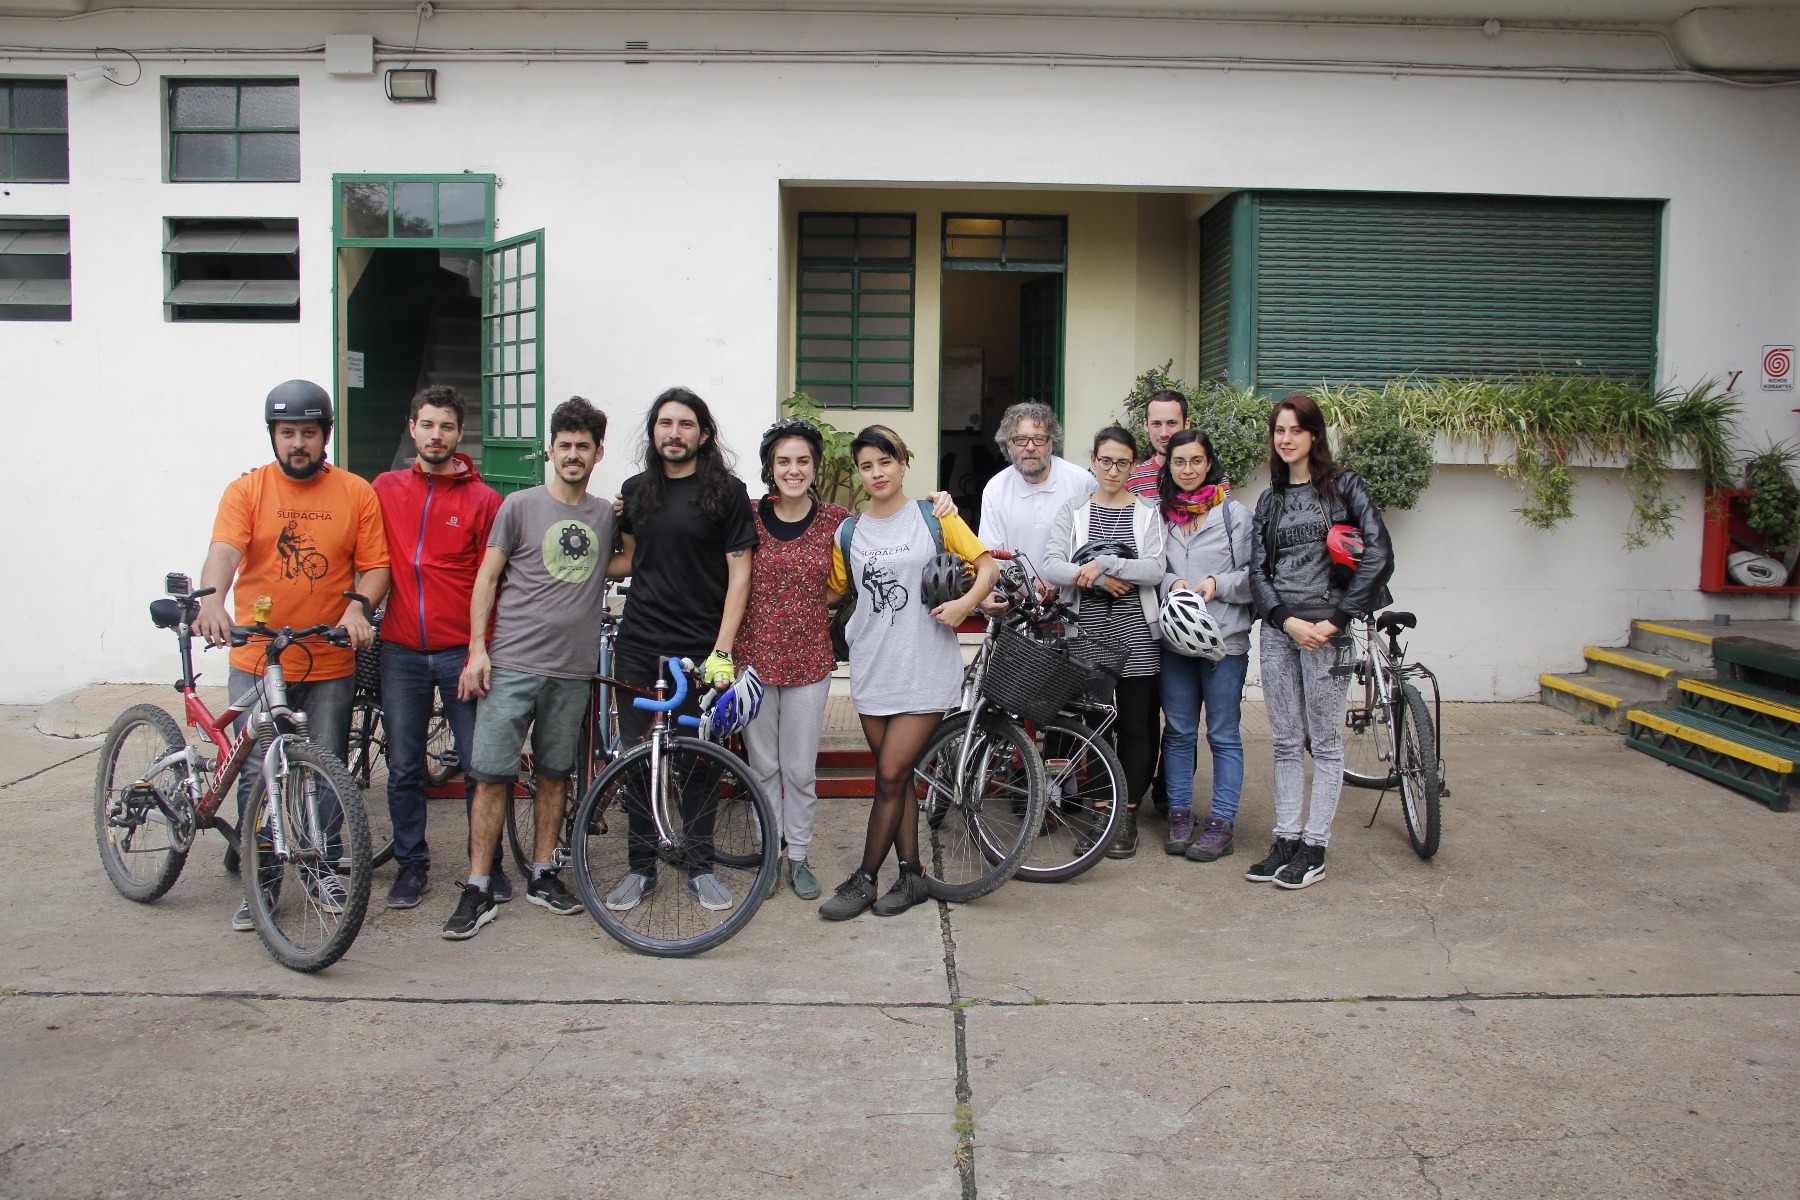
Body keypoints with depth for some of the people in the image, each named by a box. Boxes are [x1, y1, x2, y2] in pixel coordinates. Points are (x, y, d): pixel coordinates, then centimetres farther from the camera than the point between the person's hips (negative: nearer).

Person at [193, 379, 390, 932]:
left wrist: (358, 606, -16)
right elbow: (223, 549, -14)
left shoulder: (357, 493, 4)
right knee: (257, 775, 3)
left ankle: (323, 871, 26)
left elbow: (375, 565, 4)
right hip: (257, 663, 0)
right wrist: (212, 597, -34)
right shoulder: (246, 489, 1)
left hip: (330, 664, 1)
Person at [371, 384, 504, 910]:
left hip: (461, 652, -2)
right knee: (404, 767, 9)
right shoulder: (385, 489, 8)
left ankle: (488, 864, 17)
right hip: (401, 652, 2)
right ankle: (411, 864, 22)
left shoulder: (483, 500, 0)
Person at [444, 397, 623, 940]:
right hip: (512, 663, -3)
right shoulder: (521, 506, 1)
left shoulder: (605, 513, 12)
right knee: (492, 774, -4)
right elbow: (487, 576, 1)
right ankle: (478, 891, 2)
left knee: (555, 774, 11)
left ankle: (542, 875, 24)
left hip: (572, 669, 4)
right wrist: (477, 649, -6)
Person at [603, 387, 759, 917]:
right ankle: (640, 867, 19)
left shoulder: (727, 491, -3)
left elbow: (739, 574, -6)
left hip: (700, 649, -3)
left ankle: (701, 868, 18)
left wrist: (722, 650, -12)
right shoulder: (635, 490, 10)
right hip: (639, 646, 4)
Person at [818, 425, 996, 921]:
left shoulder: (934, 518, 1)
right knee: (897, 775, 9)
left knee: (891, 775, -5)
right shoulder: (848, 533, 10)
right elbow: (831, 590, 18)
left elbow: (988, 565, 1)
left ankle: (864, 880, 6)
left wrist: (965, 602, -15)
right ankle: (912, 875, 20)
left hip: (925, 668, -4)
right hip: (873, 669, 4)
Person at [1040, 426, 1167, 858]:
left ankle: (1128, 817, 10)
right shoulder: (1073, 511, 9)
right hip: (1087, 630, 1)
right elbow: (1052, 566, -3)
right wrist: (1096, 578, -16)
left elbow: (1154, 570, -7)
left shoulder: (1147, 512, 6)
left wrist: (1103, 564, -16)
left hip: (1136, 633, 0)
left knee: (1136, 723, 1)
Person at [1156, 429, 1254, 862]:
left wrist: (1218, 584, -15)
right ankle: (1180, 815, 20)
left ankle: (1221, 823, 8)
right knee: (1179, 732, 10)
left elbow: (1255, 574, -1)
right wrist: (1171, 583, -6)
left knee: (1223, 735, 2)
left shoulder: (1235, 514, 0)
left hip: (1225, 639, -3)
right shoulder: (1162, 515, 10)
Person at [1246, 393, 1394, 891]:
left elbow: (1378, 555, -8)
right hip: (1278, 630, 5)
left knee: (1325, 744, 2)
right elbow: (1257, 569, 8)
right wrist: (1286, 620, -8)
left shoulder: (1344, 486, 0)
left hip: (1326, 630, -5)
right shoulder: (1269, 500, 14)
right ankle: (1286, 840, 15)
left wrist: (1335, 620, -12)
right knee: (1285, 743, 8)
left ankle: (1314, 849, 8)